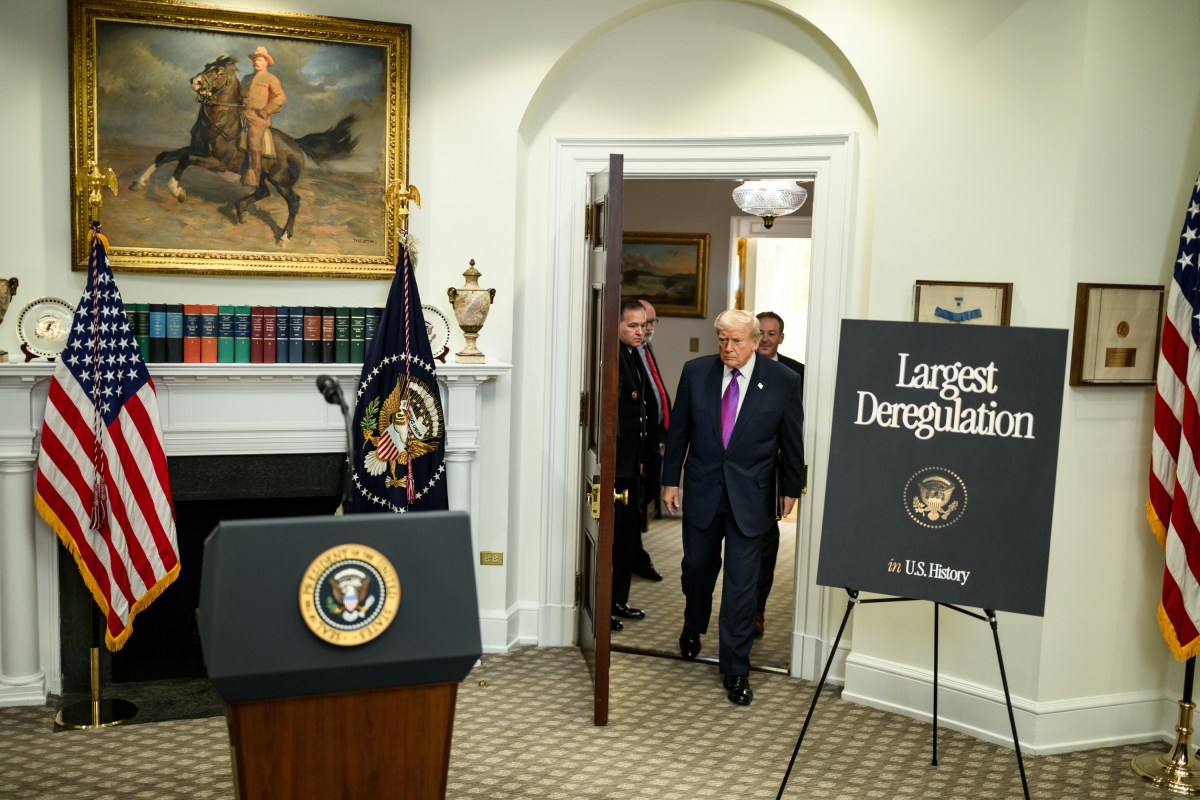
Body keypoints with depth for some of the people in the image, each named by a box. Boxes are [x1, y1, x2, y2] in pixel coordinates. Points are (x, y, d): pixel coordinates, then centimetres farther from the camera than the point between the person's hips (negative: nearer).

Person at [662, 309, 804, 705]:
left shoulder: (783, 381, -8)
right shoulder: (695, 372, -3)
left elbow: (792, 439, 1)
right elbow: (678, 430, 4)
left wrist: (791, 489, 6)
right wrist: (670, 480, 4)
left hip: (750, 495, -2)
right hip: (702, 490, 2)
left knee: (742, 582, 0)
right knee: (698, 566, 18)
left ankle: (736, 669, 13)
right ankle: (693, 628, 48)